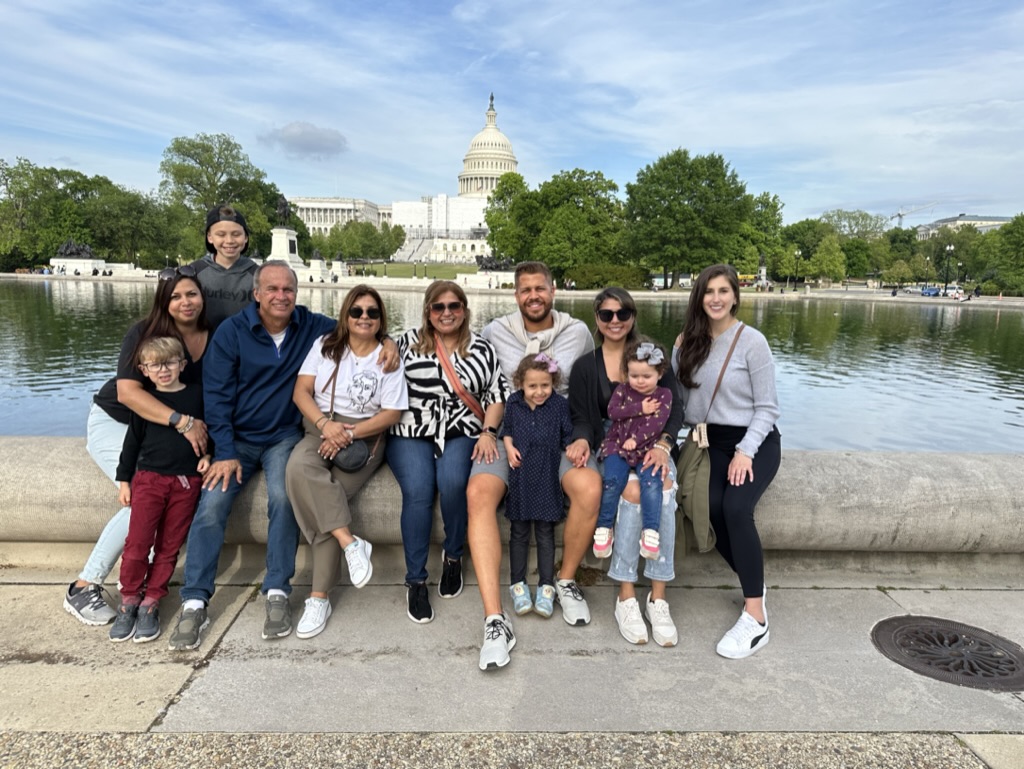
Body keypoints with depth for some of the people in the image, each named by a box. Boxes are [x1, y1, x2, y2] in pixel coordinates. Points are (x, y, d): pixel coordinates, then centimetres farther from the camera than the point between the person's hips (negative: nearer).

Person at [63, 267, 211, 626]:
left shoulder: (213, 339, -4)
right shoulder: (145, 333, -17)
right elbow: (128, 392, -27)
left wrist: (204, 429, -14)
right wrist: (182, 421, -37)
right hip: (113, 422, -4)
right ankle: (84, 587, -11)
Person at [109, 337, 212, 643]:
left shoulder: (197, 394, 5)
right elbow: (133, 440, 11)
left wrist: (208, 455, -2)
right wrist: (124, 479, 10)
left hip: (187, 481, 0)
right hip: (149, 477, 0)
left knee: (169, 546, 4)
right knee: (137, 542, -5)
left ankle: (151, 602, 14)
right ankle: (129, 601, 11)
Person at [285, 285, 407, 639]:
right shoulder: (325, 345, 12)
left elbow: (391, 413, -2)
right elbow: (301, 390, 3)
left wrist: (349, 434, -15)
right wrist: (325, 424, -15)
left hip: (364, 435, -2)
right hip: (320, 428, 3)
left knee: (331, 494, -26)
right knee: (298, 467, -33)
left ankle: (319, 597, -19)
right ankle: (350, 543, -31)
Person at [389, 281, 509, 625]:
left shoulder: (482, 349, 11)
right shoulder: (408, 342, 10)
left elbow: (497, 394, 7)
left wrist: (488, 432, -4)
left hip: (461, 433, 0)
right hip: (411, 433, 0)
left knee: (453, 483, -29)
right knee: (418, 491, -26)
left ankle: (453, 556, -1)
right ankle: (415, 580, -10)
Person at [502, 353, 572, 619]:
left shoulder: (559, 405, -4)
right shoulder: (513, 404, 0)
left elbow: (568, 436, 3)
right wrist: (509, 446, -4)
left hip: (547, 478, -1)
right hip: (520, 477, 2)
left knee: (545, 533, 7)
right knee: (519, 532, 11)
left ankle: (546, 587, 18)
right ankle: (518, 585, 23)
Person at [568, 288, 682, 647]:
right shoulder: (585, 366, 10)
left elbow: (674, 407, 2)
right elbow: (581, 417, 7)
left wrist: (663, 445, -17)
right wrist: (582, 439, -17)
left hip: (651, 445, 1)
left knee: (663, 489, -32)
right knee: (634, 491, -33)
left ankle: (658, 597, -25)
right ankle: (626, 598, -24)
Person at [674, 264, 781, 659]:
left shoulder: (752, 341, -9)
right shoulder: (688, 341, 5)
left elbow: (767, 407, -7)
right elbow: (679, 396, 7)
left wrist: (745, 452, -17)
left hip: (755, 439, -4)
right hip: (713, 441, 4)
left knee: (736, 507, -29)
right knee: (713, 509, -22)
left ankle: (756, 620, -21)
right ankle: (755, 586, 3)